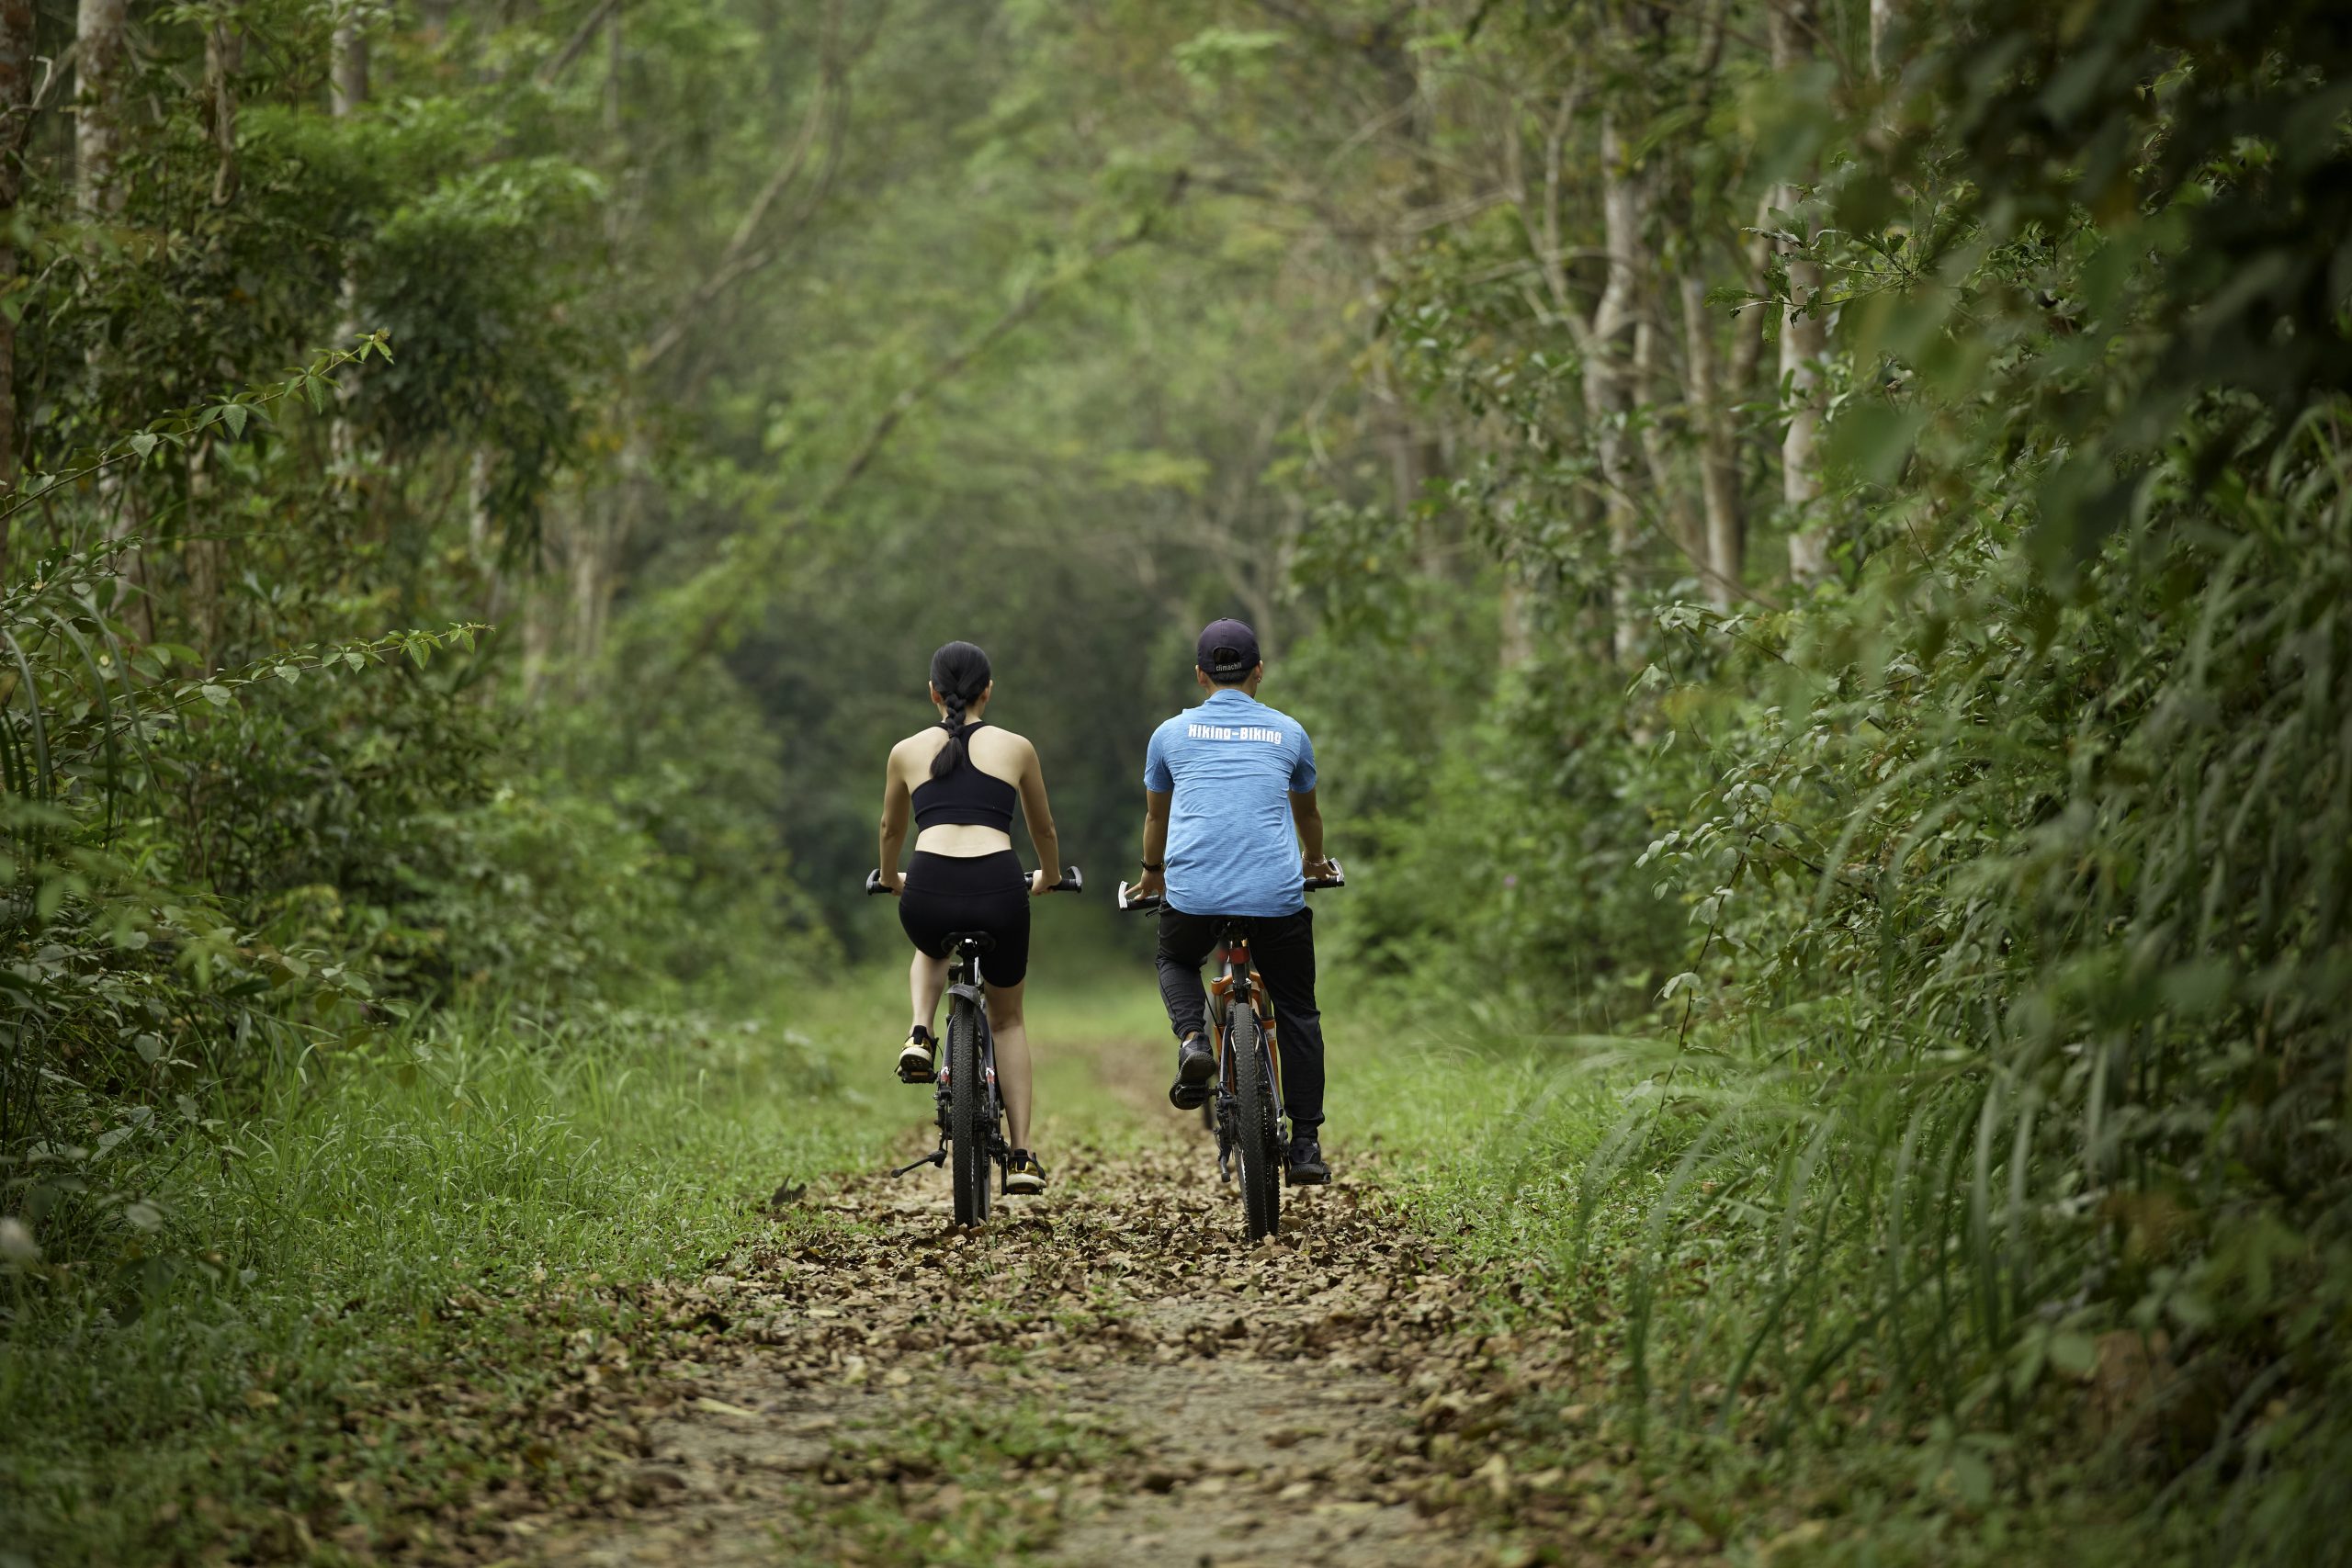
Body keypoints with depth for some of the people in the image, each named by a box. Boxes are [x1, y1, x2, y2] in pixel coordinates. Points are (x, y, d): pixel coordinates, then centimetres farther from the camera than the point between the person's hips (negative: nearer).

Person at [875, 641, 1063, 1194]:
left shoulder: (907, 751, 17)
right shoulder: (1015, 748, 15)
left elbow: (891, 830, 34)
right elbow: (1043, 829, 30)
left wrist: (890, 878, 54)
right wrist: (1049, 877, 50)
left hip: (929, 892, 0)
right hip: (998, 890, 0)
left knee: (930, 952, 39)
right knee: (1008, 1017, 23)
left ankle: (920, 1035, 10)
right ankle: (1022, 1157, 15)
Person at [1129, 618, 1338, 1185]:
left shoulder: (1171, 733, 15)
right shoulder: (1288, 733, 16)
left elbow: (1155, 818, 31)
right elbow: (1307, 813, 34)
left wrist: (1152, 873, 51)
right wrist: (1313, 861, 55)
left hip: (1192, 895, 0)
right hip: (1275, 894, 0)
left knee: (1176, 961, 31)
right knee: (1296, 1011, 16)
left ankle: (1192, 1041, 2)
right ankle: (1306, 1144, 12)